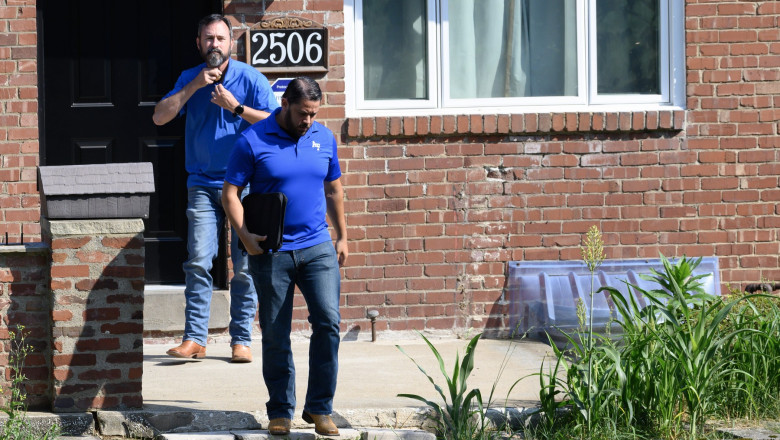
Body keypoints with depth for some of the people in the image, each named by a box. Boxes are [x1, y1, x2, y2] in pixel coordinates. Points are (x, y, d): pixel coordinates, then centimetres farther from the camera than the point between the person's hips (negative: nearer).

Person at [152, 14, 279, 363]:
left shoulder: (250, 78, -1)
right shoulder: (189, 79, 8)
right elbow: (159, 117, -1)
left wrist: (234, 106, -15)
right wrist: (193, 87, -10)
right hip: (203, 185, 2)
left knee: (244, 265, -1)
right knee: (198, 262, -8)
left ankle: (241, 339, 6)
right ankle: (194, 338, -6)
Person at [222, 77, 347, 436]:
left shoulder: (324, 138, 8)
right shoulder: (252, 141, -4)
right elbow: (230, 193, -4)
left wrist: (342, 236, 17)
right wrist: (245, 235, -16)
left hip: (318, 248, 2)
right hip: (271, 252, -2)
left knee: (328, 321, -10)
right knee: (275, 335, 3)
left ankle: (320, 409, 0)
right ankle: (280, 411, 15)